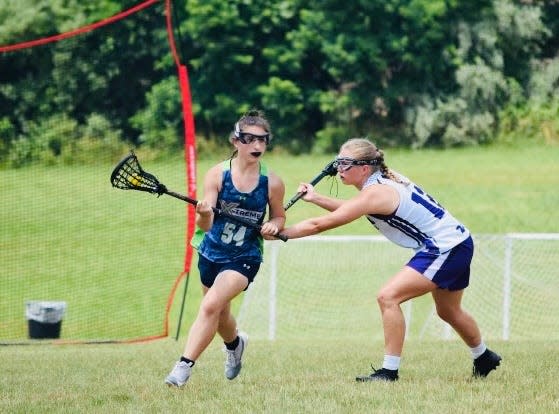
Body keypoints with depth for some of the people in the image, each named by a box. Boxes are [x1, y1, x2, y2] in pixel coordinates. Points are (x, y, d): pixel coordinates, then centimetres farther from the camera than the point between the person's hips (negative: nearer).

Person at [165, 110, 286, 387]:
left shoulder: (272, 182, -11)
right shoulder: (217, 174, -12)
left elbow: (279, 216, 8)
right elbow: (205, 225, -18)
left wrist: (273, 226, -16)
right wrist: (204, 215, -42)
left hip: (245, 258, -3)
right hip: (212, 252, 3)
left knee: (211, 305, -24)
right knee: (220, 315, 21)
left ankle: (184, 367, -21)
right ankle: (235, 344, 56)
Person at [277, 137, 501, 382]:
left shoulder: (374, 193, -22)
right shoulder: (385, 179, 4)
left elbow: (320, 224, -22)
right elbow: (352, 211, 21)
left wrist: (279, 232, -16)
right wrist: (316, 199, 10)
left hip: (445, 249, -11)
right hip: (458, 243, 11)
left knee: (388, 297, -18)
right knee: (448, 312, 29)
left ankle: (389, 370, -15)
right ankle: (484, 358, 51)